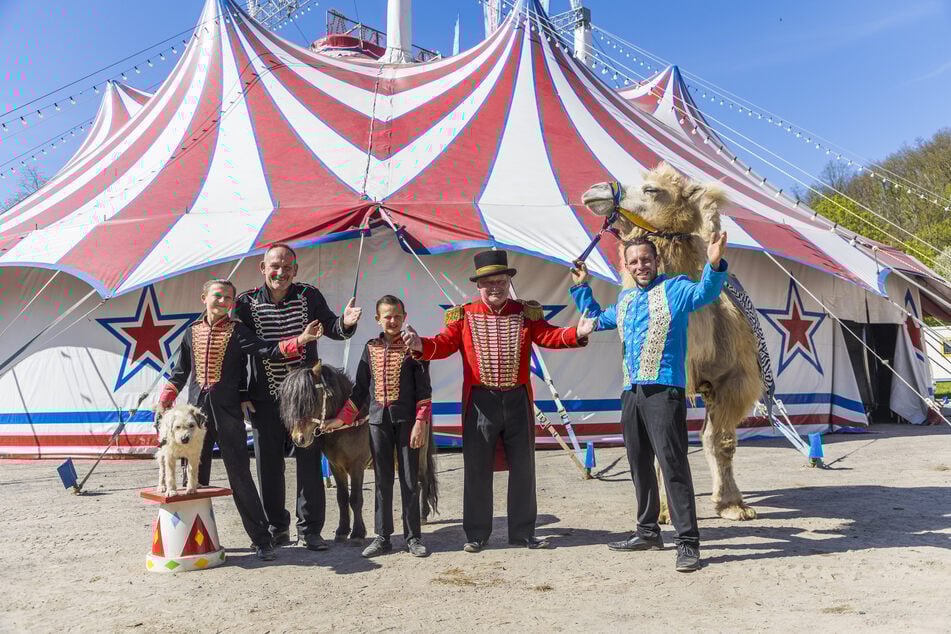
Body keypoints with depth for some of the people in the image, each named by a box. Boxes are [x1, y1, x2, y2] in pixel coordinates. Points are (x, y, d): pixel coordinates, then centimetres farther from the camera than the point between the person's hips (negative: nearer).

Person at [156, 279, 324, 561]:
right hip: (197, 410, 4)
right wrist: (165, 399, 9)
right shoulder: (192, 332, 11)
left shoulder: (237, 331, 1)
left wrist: (300, 340, -27)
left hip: (228, 411, -3)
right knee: (195, 476, 9)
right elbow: (180, 373, 19)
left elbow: (266, 349, -13)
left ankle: (262, 540, 3)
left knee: (240, 476, -4)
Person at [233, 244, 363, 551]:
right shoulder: (247, 303, -3)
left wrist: (345, 323, -18)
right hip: (265, 399, 1)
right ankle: (277, 527, 24)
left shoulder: (309, 296, -2)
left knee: (309, 462, 4)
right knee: (269, 465, 9)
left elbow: (331, 329, 6)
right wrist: (241, 395, -3)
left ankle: (310, 529, 15)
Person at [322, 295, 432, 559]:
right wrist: (342, 419, 8)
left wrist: (421, 422, -12)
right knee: (382, 480, 9)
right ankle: (383, 537, 17)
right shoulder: (371, 347, 9)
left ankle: (413, 537, 13)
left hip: (406, 420, -3)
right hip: (378, 421, 3)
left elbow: (423, 388, -4)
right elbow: (360, 388, 13)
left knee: (410, 480, 3)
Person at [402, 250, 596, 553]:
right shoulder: (464, 315, 4)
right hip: (480, 402, -2)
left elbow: (549, 336, -3)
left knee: (523, 467, 9)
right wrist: (420, 345, -25)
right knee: (477, 468, 5)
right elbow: (444, 344, -5)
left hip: (518, 400, 2)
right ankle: (476, 533, 19)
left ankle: (523, 532, 23)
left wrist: (576, 334, -22)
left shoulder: (526, 313, 7)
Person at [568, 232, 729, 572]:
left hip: (664, 391, -7)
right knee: (639, 464, 14)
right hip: (631, 392, 8)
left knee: (673, 464, -10)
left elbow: (705, 293, -21)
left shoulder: (675, 288, -1)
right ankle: (648, 531, 27)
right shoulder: (624, 299, 20)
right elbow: (597, 320, 36)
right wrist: (581, 287, 32)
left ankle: (688, 542, -2)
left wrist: (714, 264, -39)